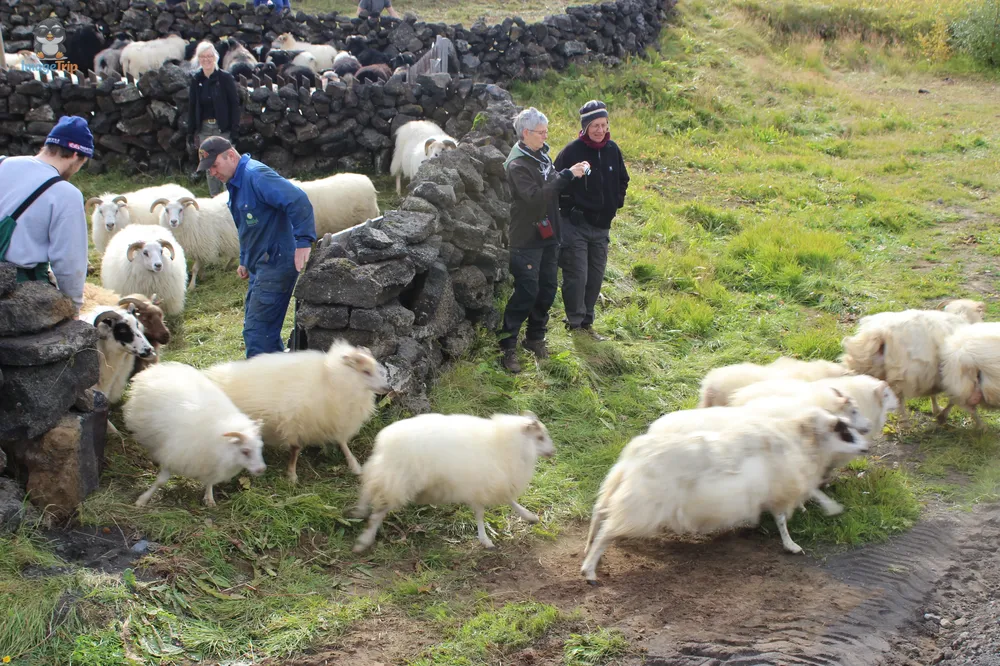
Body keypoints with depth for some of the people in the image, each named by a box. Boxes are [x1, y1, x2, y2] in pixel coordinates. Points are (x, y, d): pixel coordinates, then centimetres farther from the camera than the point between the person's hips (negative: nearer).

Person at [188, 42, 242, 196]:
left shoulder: (225, 77, -6)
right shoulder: (196, 80, 6)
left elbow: (235, 104, -7)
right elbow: (192, 107, 11)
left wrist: (234, 129, -13)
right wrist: (191, 131, 8)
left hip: (223, 128, -4)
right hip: (204, 129, 4)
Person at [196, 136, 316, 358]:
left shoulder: (257, 176, -18)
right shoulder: (235, 183, 14)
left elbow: (298, 201, -29)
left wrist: (303, 242, -31)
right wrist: (245, 261, 25)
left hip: (276, 263, -11)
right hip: (260, 266, 11)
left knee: (256, 331, -10)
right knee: (265, 330, 16)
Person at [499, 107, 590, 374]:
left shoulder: (542, 155, 10)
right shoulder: (517, 164, -17)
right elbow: (535, 196, -30)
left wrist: (572, 174, 6)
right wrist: (567, 175, -29)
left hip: (548, 235, 8)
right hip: (527, 239, -8)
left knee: (547, 289, 13)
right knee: (526, 292, -7)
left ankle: (535, 337, 29)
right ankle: (508, 346, 2)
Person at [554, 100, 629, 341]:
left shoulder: (612, 150, 4)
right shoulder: (572, 151, -13)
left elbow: (622, 180, 20)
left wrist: (616, 204, 11)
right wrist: (568, 207, -7)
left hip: (602, 226, 6)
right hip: (575, 224, -6)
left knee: (595, 277, 12)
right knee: (576, 276, -5)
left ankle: (587, 322, 24)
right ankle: (575, 323, 9)